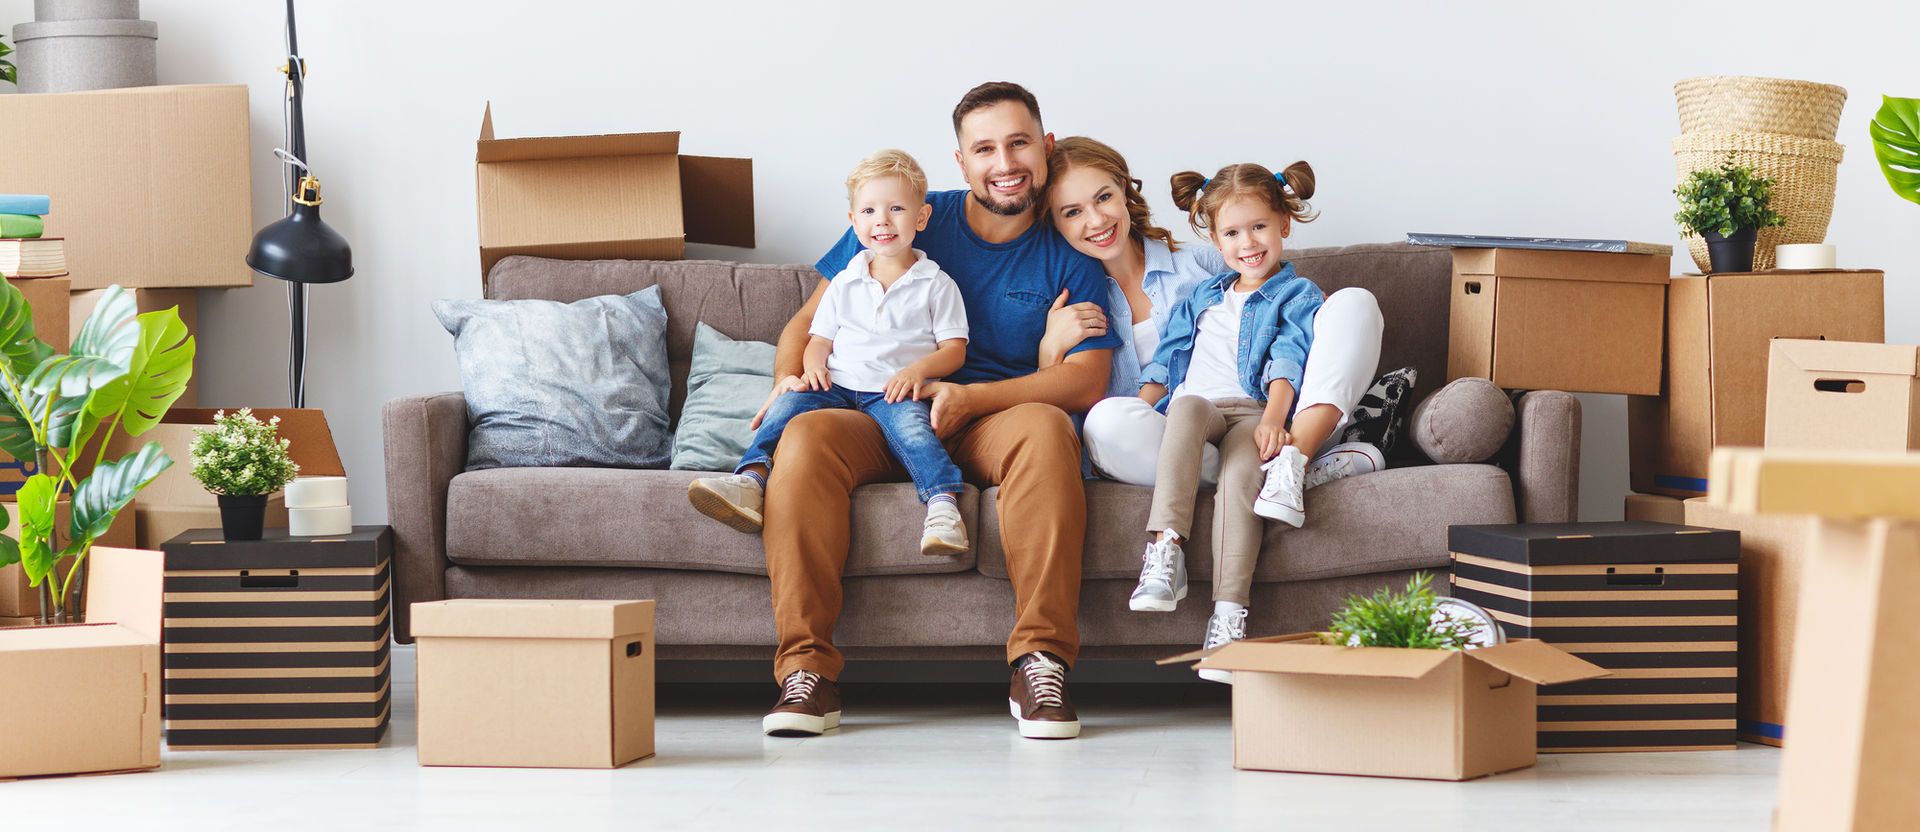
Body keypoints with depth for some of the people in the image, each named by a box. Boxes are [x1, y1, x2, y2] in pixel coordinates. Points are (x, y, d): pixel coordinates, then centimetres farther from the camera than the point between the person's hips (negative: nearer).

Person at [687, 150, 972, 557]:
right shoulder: (844, 284, 20)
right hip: (838, 387, 3)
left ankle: (942, 504, -52)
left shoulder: (937, 286, 10)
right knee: (789, 403, -25)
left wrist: (918, 369, -14)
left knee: (908, 422, -36)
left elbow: (954, 349, 6)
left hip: (896, 393, -3)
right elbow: (820, 340, 20)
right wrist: (813, 367, -3)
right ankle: (750, 480, -39)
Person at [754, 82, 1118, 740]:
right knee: (806, 437, -32)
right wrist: (788, 380, -8)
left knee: (1044, 428, -36)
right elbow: (811, 320, 15)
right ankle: (807, 668, -33)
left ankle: (1039, 663, -35)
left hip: (988, 428, -1)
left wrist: (968, 398, -18)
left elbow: (1087, 382, -4)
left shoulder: (1067, 261, 8)